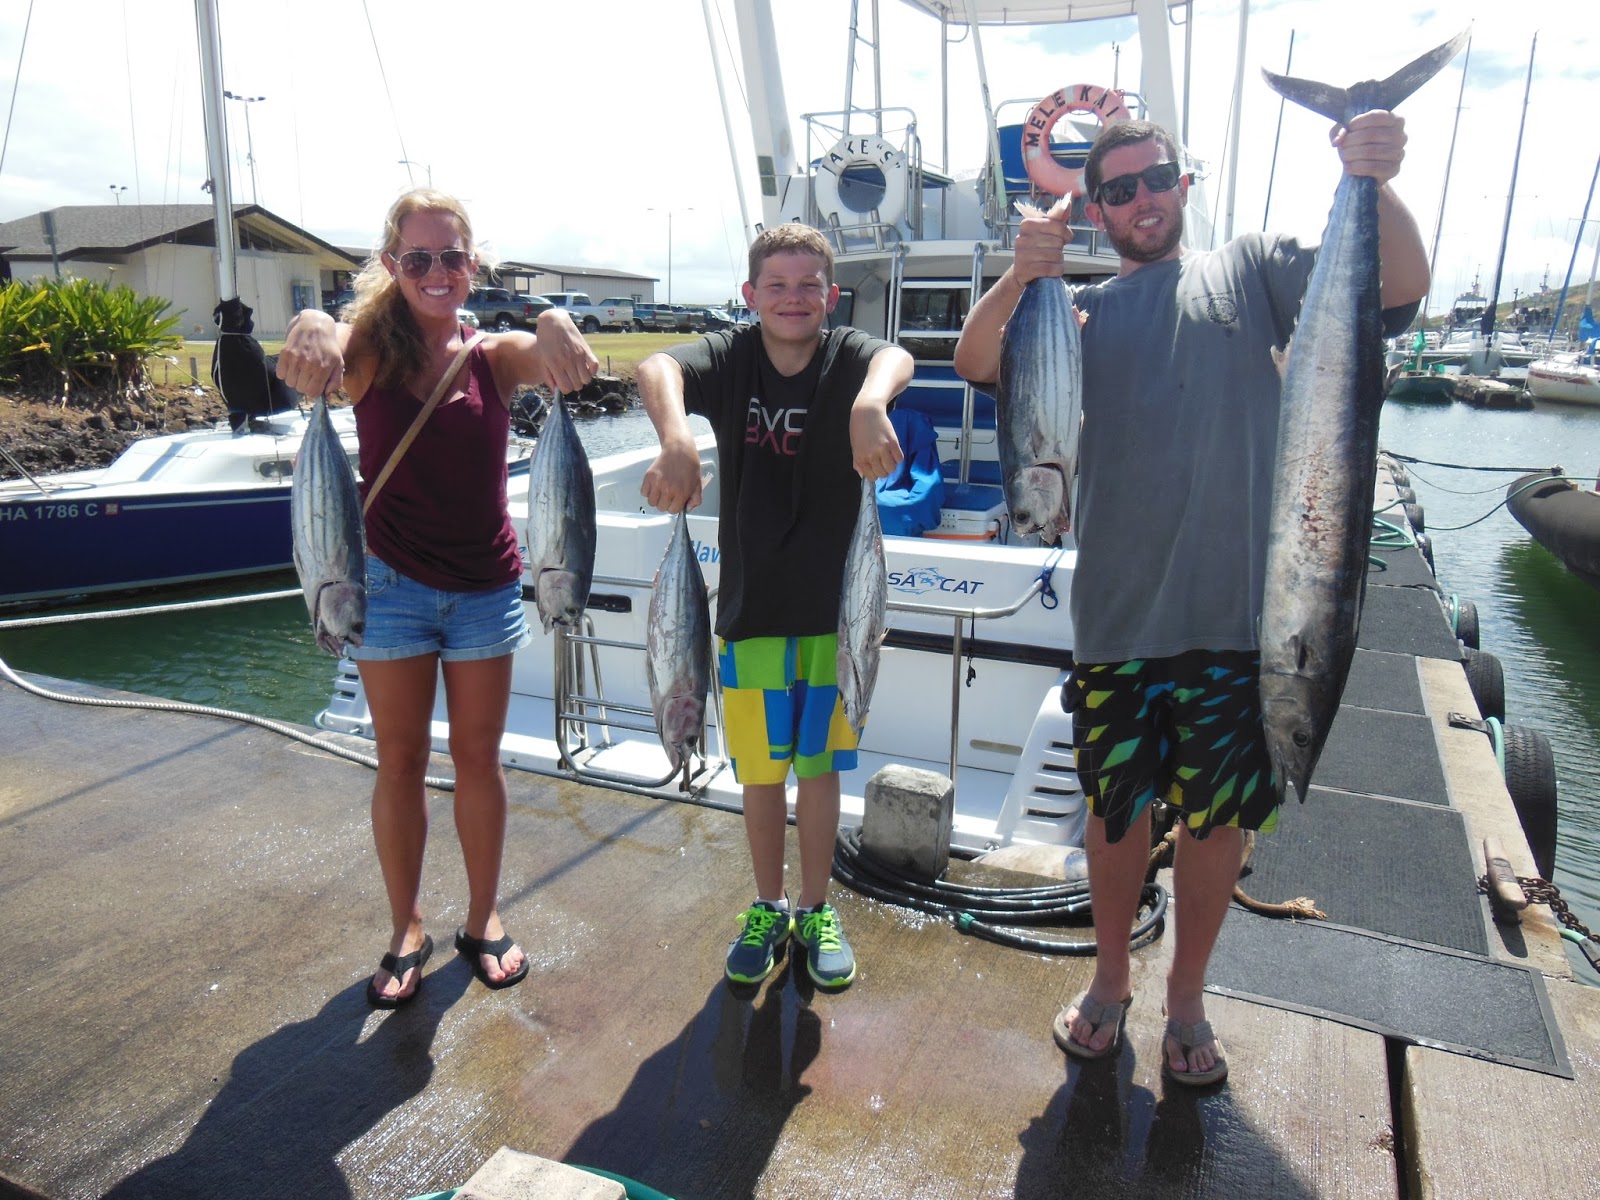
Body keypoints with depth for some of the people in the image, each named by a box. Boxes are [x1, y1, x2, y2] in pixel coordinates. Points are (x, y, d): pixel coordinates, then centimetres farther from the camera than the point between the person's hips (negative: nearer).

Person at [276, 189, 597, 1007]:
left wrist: (556, 327, -47)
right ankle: (406, 931, 28)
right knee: (400, 761, 10)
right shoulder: (370, 349, -5)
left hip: (486, 588, 1)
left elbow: (562, 364, -22)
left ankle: (483, 918, 30)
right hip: (392, 585, -1)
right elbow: (319, 360, -27)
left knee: (478, 757, 12)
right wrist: (309, 329, -52)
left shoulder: (495, 356, -2)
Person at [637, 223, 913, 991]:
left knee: (819, 767, 11)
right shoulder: (731, 358, -5)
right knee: (761, 772, 11)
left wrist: (870, 404, -55)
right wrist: (676, 436, -50)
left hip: (835, 605, 0)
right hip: (751, 607, 1)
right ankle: (768, 908, 32)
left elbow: (895, 360, -30)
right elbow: (657, 368, -27)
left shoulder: (848, 355, -6)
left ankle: (817, 911, 31)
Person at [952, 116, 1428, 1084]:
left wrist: (1376, 184, -21)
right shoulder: (1079, 314, 12)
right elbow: (975, 363, -3)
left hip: (1240, 609, 0)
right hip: (1120, 613, 1)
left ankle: (1187, 1001, 34)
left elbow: (1400, 288, -2)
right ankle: (1111, 983, 36)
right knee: (1116, 810, 13)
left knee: (1218, 818, 12)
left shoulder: (1250, 269, 10)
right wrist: (1018, 279, -22)